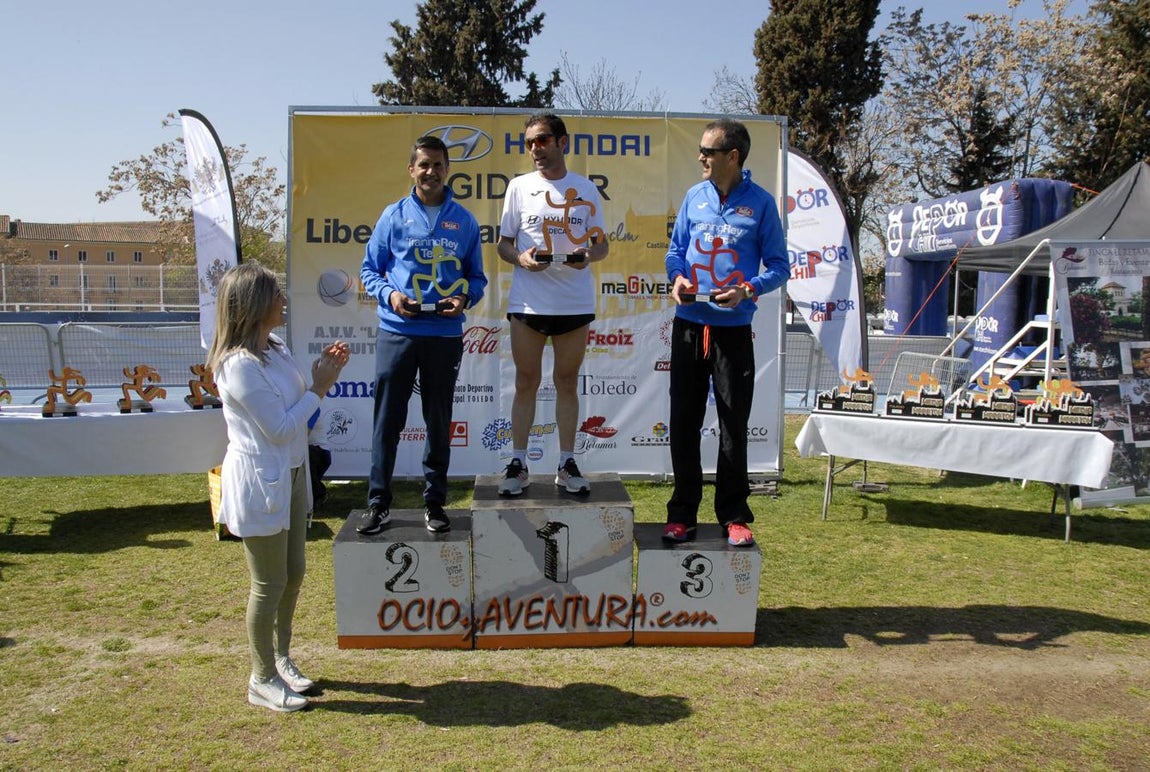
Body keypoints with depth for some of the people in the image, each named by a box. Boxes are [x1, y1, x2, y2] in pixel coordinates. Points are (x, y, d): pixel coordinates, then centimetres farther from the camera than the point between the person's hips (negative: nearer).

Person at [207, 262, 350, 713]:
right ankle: (262, 680, 23)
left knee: (293, 574, 19)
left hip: (290, 476, 9)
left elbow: (294, 406, 12)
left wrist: (322, 376, -2)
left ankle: (280, 658, 38)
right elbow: (280, 428, -22)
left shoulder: (276, 350, 5)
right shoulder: (239, 365, -23)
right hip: (259, 481, -9)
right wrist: (318, 388, -15)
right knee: (269, 583, 5)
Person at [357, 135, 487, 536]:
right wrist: (389, 295, -11)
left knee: (439, 422, 9)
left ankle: (434, 502, 21)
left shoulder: (464, 221, 8)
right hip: (397, 331, -1)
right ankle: (379, 502, 13)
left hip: (446, 334, 1)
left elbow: (476, 276, 12)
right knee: (387, 420, 2)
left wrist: (465, 298, -10)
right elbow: (370, 269, 8)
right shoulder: (394, 216, 5)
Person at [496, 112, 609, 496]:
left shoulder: (586, 189, 7)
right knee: (526, 382, 5)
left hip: (575, 302, 0)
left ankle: (567, 464, 18)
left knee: (567, 382, 9)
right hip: (528, 302, 0)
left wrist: (588, 255, -14)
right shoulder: (519, 187, 7)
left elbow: (601, 243, 9)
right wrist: (520, 257, -14)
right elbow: (503, 243, 8)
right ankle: (517, 464, 14)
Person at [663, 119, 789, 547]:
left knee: (734, 424, 4)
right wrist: (677, 277, -6)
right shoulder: (694, 197, 8)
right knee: (684, 421, 6)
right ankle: (682, 512, 18)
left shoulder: (760, 203, 0)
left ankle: (734, 516, 16)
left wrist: (748, 290, -16)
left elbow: (779, 266, 2)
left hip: (734, 330, -3)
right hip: (689, 324, 3)